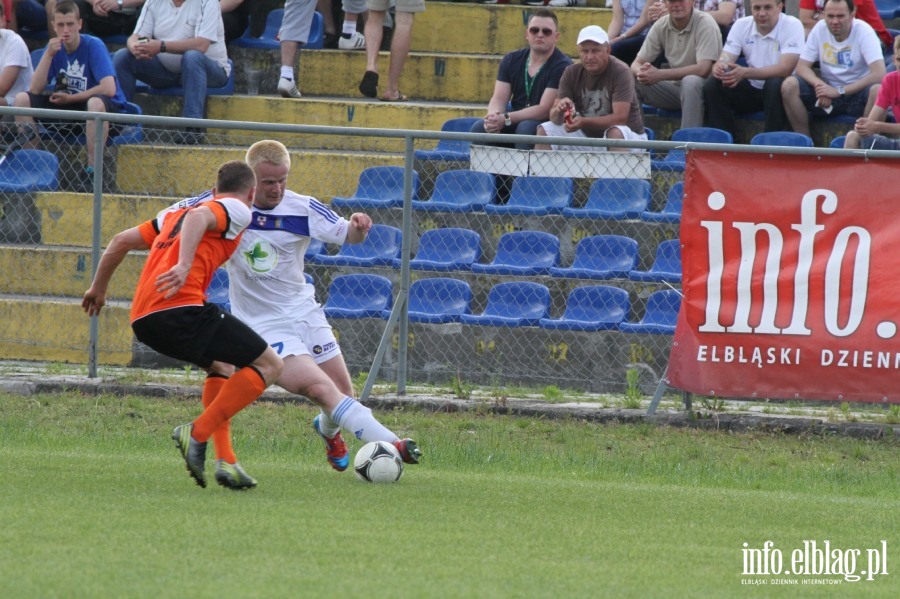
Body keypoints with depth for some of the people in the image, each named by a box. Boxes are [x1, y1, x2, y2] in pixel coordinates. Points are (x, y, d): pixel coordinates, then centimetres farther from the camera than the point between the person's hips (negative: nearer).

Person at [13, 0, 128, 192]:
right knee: (22, 99, -10)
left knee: (96, 103, -42)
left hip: (106, 110, -6)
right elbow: (35, 89, -6)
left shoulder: (94, 46, -15)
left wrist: (70, 98, -16)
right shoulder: (55, 47, 0)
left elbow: (109, 89, -26)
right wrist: (49, 54, -17)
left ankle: (91, 170, -29)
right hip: (69, 108, 6)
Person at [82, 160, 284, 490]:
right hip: (179, 310, -8)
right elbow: (198, 217, -14)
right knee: (269, 364, -2)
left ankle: (224, 461, 18)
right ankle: (197, 435, -10)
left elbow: (121, 240, 30)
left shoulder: (174, 213, 31)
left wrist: (98, 288, 42)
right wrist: (184, 265, -29)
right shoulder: (237, 210, 8)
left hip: (142, 320, 8)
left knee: (219, 366, 31)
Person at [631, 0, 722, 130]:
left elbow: (703, 69, -25)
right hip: (676, 87, 5)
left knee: (690, 81, -38)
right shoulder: (661, 25, 1)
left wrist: (659, 75, -29)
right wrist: (641, 72, -25)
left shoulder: (705, 23, -15)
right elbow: (636, 64, 2)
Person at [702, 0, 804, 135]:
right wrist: (719, 67, -36)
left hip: (778, 89, -4)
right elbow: (725, 59, -8)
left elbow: (785, 68, -27)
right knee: (712, 86, -18)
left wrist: (745, 73, -40)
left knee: (775, 83, -36)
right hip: (751, 90, 4)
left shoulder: (792, 25, -16)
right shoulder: (741, 25, -3)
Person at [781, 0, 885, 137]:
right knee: (789, 85, -21)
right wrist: (819, 84, -25)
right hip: (828, 89, 3)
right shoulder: (820, 28, -4)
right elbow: (802, 67, -2)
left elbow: (879, 74, -25)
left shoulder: (864, 31, -15)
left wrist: (839, 91, -27)